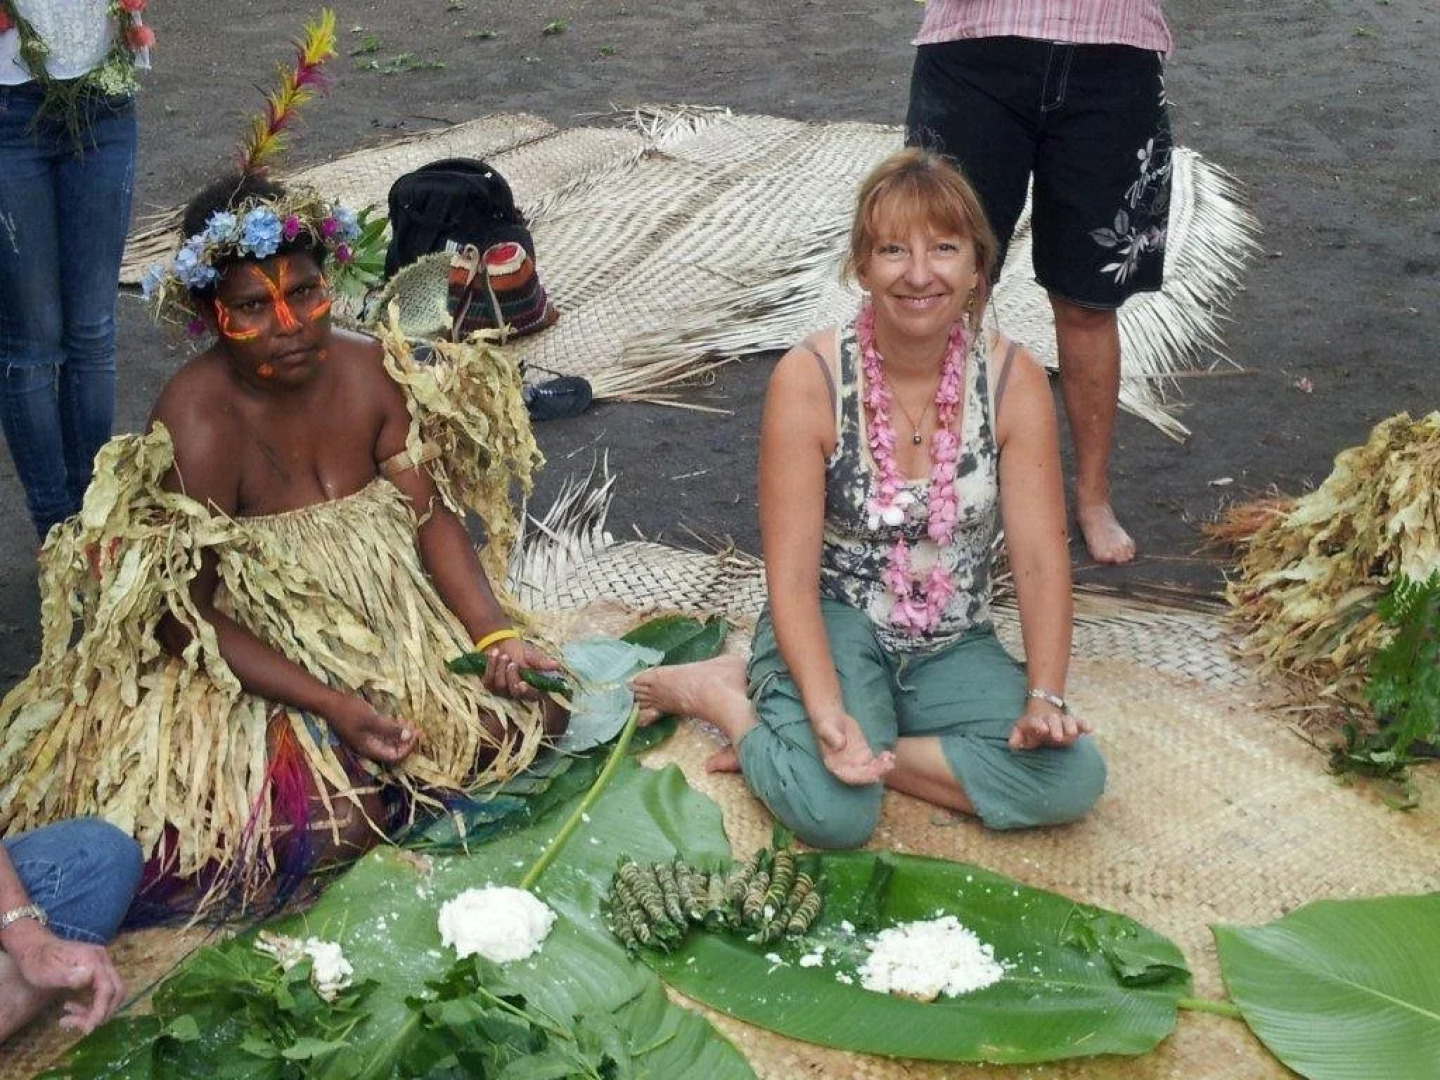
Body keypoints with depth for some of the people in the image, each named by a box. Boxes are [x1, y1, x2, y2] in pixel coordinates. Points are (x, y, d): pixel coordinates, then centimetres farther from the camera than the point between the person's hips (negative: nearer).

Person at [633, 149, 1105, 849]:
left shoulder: (1012, 379, -7)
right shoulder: (809, 379, -15)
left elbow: (1040, 559, -9)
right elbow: (792, 579, -17)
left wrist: (1045, 698, -23)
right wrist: (828, 713, -30)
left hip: (952, 648, 4)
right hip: (833, 630, -4)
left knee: (1073, 779, -21)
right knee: (833, 810, -32)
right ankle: (729, 697, -2)